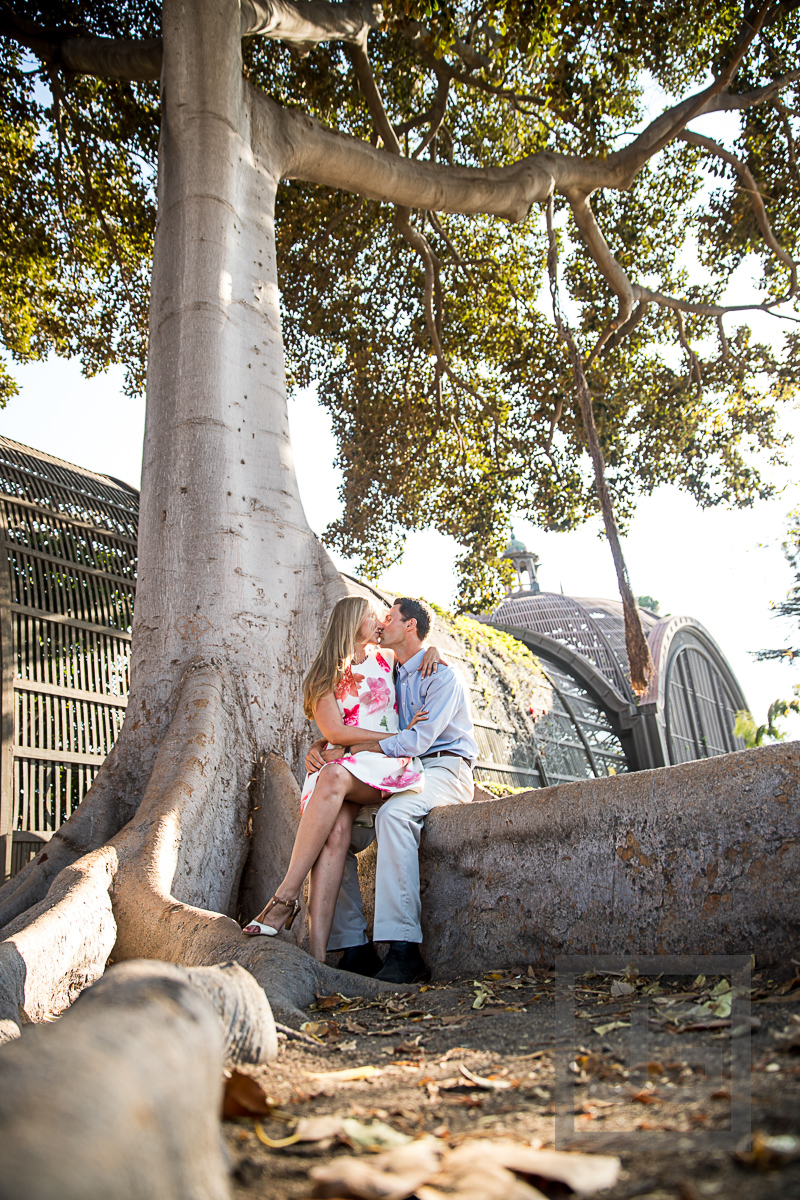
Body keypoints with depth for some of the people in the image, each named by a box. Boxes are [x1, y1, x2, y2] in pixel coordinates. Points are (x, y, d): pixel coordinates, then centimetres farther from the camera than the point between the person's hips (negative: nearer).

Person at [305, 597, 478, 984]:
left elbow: (416, 741, -19)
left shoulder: (441, 676, -5)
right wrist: (318, 746, -3)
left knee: (394, 814, -38)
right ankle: (354, 947, -12)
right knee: (335, 831, -13)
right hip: (400, 778, 8)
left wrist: (348, 751, -18)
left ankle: (404, 949, -40)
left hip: (444, 771, -7)